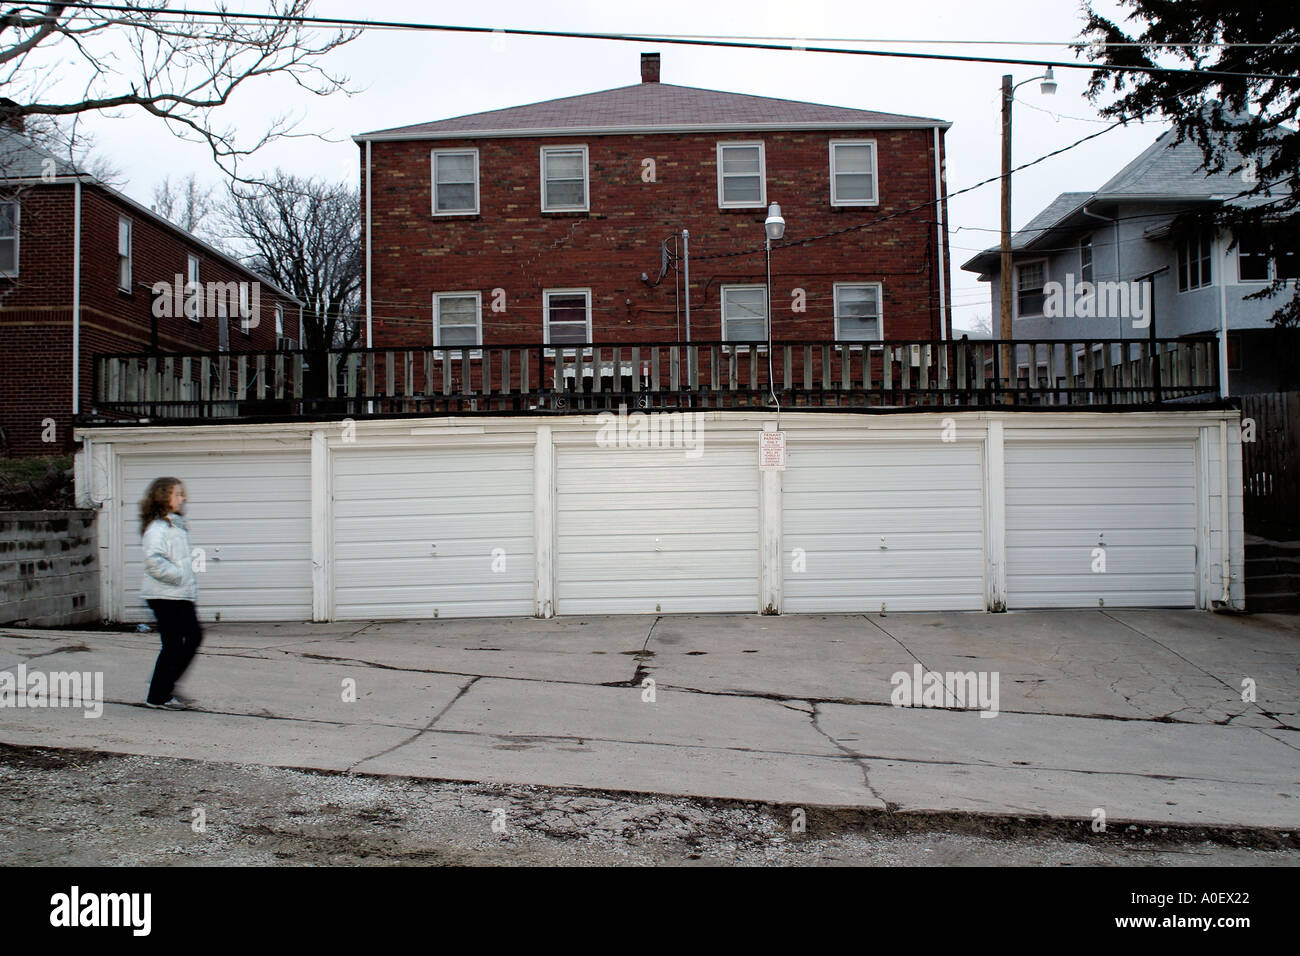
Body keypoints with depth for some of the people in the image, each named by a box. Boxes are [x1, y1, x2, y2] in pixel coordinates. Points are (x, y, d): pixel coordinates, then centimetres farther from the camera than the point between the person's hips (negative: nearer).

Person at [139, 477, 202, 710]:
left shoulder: (176, 525, 16)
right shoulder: (157, 528, -14)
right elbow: (154, 560, -27)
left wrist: (189, 581, 16)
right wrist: (178, 576, -20)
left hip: (182, 595, 9)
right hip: (165, 595, -9)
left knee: (194, 637, 10)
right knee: (172, 645, -3)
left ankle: (167, 685, 20)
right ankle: (157, 696, 10)